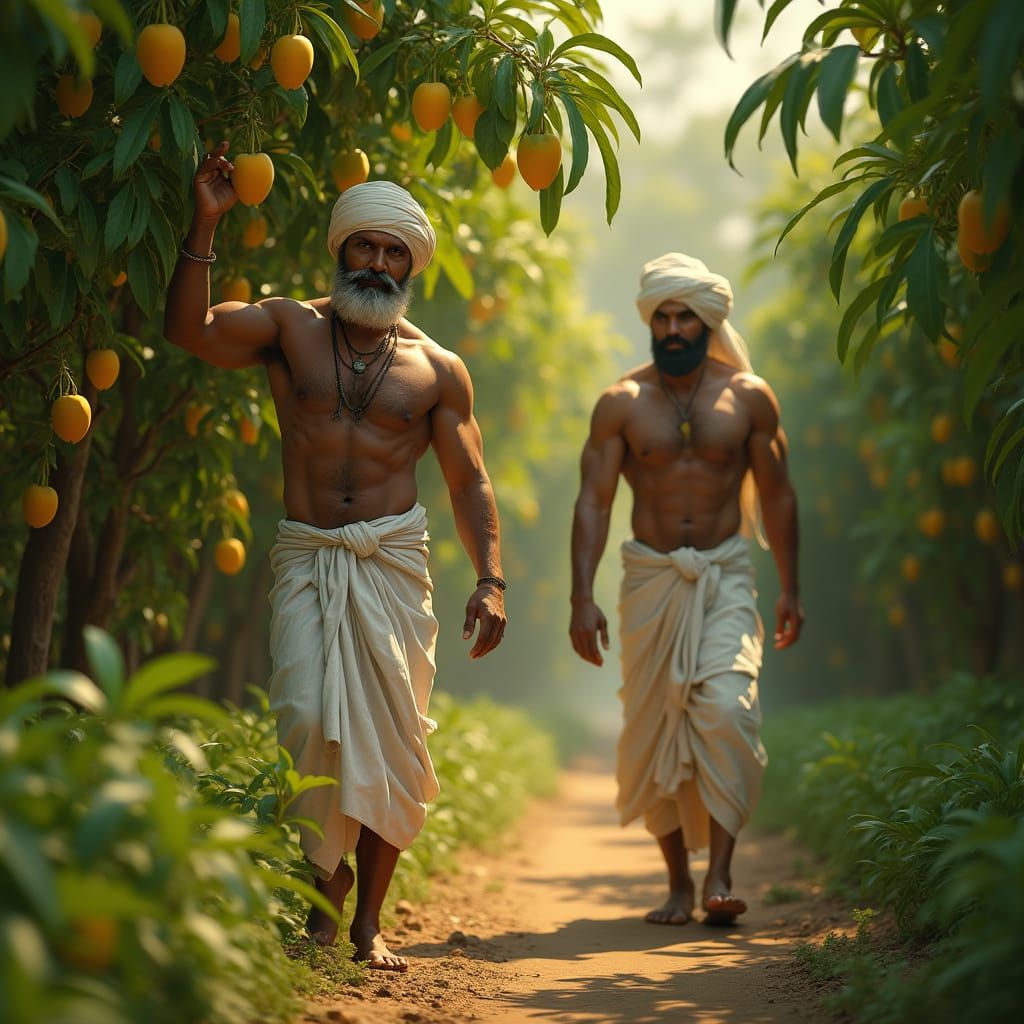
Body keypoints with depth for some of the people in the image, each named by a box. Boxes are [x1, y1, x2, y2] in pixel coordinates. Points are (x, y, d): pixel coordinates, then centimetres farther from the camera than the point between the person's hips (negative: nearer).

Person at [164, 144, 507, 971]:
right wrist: (205, 227, -18)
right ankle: (325, 868, 11)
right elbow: (189, 330, -9)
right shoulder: (291, 328, 6)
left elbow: (470, 483, 11)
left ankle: (369, 920, 10)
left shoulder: (438, 370, 9)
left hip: (394, 561, 1)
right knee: (309, 718, -16)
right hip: (307, 559, -1)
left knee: (391, 736, -1)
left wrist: (491, 579, -1)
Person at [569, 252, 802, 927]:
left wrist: (790, 590, 10)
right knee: (653, 729, 2)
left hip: (726, 575, -1)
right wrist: (583, 598, -11)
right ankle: (679, 882, 15)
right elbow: (593, 502, -2)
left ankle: (721, 875, -16)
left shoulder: (749, 397, 3)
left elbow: (776, 496, 11)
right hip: (650, 577, 1)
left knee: (726, 708, -20)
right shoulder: (621, 404, 1)